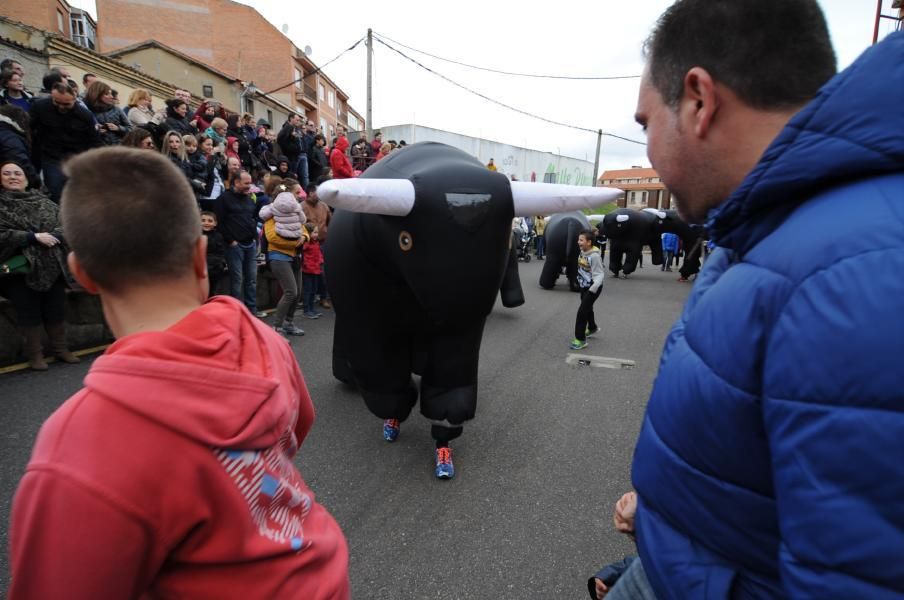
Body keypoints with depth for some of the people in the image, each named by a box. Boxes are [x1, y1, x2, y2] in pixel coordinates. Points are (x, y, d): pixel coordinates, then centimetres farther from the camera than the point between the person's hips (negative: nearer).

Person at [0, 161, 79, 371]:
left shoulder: (41, 200, 14)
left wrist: (51, 237, -15)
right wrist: (34, 237, -17)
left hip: (52, 264, 3)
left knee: (57, 308, 3)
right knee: (29, 310, -5)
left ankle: (60, 348, 15)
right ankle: (34, 354, 5)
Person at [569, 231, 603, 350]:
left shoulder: (594, 256, -25)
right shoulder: (582, 252, 0)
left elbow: (599, 274, -25)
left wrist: (593, 289, -37)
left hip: (593, 288, -9)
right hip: (584, 286, 9)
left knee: (582, 311, -11)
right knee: (587, 308, 26)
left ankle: (580, 339, -3)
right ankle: (592, 328, 52)